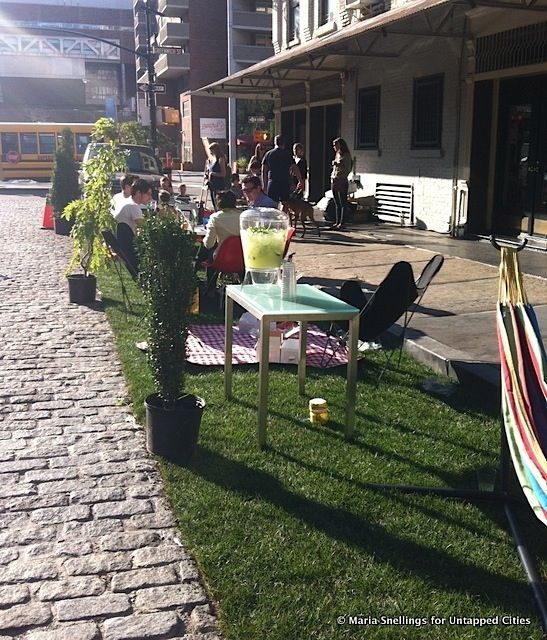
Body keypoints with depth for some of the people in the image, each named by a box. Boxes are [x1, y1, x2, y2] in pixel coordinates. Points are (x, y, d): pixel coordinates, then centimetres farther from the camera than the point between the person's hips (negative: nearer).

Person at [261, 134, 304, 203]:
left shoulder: (268, 154, 6)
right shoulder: (287, 154, 2)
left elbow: (264, 171, 6)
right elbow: (295, 169, -1)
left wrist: (264, 185, 11)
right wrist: (300, 181, 7)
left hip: (272, 183, 1)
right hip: (285, 183, -1)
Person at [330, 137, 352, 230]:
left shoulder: (346, 156, -7)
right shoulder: (337, 154, 17)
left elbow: (348, 169, -11)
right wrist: (333, 175, 12)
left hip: (342, 181, -8)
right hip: (334, 181, 8)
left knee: (343, 203, -5)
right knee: (337, 204, 9)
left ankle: (342, 223, -5)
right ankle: (337, 222, 12)